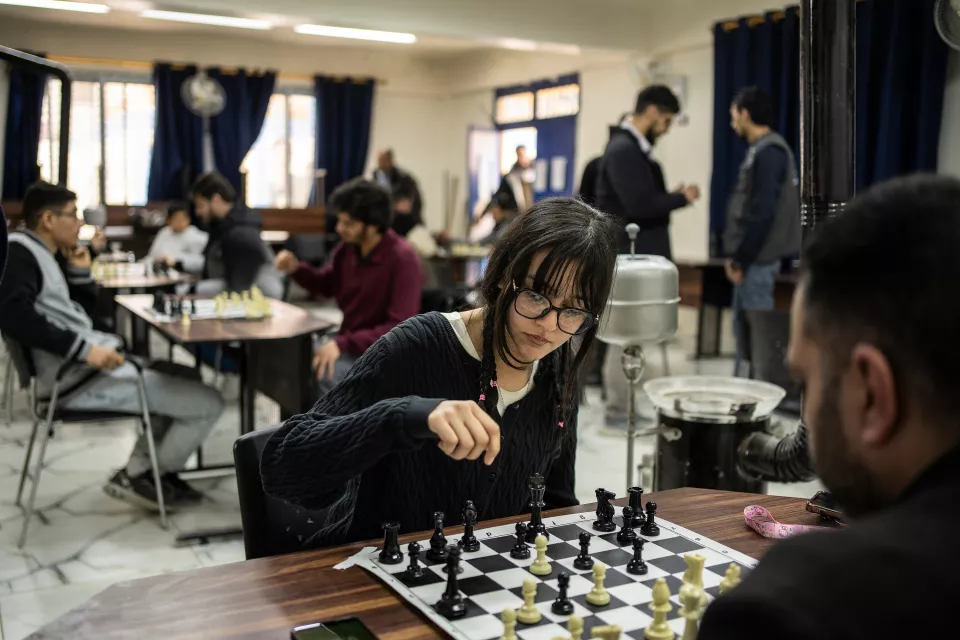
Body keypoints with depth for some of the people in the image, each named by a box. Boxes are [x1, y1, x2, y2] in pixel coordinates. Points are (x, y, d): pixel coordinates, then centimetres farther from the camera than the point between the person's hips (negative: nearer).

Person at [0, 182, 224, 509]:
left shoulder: (39, 253, 19)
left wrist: (83, 272, 9)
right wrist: (85, 349, -29)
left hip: (92, 365, 11)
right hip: (78, 377, -11)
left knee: (181, 382, 26)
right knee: (208, 403, -11)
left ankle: (136, 471, 16)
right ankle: (146, 476, 11)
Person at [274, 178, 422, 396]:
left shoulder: (403, 259, -21)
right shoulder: (348, 246, -1)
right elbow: (328, 286, 19)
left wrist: (343, 344, -31)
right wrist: (296, 269, -2)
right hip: (350, 343, 7)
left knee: (324, 374, -29)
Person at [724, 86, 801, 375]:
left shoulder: (768, 152, -15)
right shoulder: (763, 149, 14)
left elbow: (762, 213, -20)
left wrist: (740, 259, -15)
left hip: (757, 259, -10)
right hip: (755, 257, 10)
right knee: (745, 329, 14)